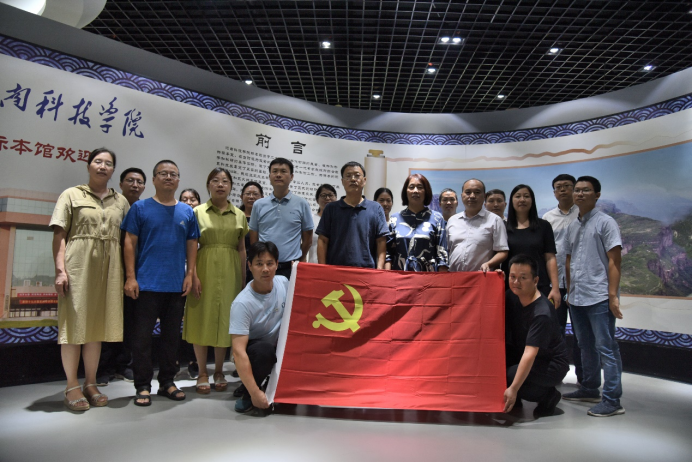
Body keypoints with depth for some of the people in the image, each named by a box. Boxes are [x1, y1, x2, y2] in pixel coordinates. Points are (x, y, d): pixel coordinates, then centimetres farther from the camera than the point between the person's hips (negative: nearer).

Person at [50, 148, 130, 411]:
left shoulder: (121, 201, 15)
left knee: (98, 323, 7)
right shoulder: (72, 195, 6)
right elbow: (59, 235, -1)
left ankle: (90, 384, 18)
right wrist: (60, 269, -12)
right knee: (74, 323, -1)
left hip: (109, 268, 3)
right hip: (78, 265, -3)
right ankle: (72, 386, 9)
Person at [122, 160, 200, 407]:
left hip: (177, 284, 3)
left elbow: (192, 245, 10)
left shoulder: (187, 212, 9)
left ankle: (167, 382, 24)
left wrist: (190, 274, 1)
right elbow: (130, 242, -2)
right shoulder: (140, 208, 1)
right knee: (143, 335, 3)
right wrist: (130, 276, -8)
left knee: (172, 335, 11)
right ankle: (143, 386, 14)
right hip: (147, 284, -3)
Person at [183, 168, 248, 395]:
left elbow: (242, 249, 11)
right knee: (202, 319, 2)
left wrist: (243, 279, 7)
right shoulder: (198, 212, 2)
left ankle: (219, 371, 22)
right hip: (205, 268, -2)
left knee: (224, 319, 7)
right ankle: (203, 374, 16)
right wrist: (194, 276, -12)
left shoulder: (239, 215, 9)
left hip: (230, 272, 2)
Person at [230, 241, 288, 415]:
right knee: (264, 349, -37)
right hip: (253, 350, -5)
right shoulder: (242, 303, -27)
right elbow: (238, 351, -31)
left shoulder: (283, 283, -11)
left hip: (281, 346, 6)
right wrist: (254, 392, -35)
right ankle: (247, 394, -8)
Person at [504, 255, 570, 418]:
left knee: (508, 377, -30)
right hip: (519, 355, 7)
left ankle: (548, 395, -1)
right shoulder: (512, 296, -5)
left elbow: (530, 354, -33)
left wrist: (513, 389, -37)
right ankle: (514, 399, 5)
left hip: (551, 364, -7)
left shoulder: (542, 313, -29)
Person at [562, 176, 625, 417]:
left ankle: (612, 399, 4)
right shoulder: (572, 226, 15)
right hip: (576, 298, 7)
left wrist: (613, 295, -14)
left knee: (606, 348, -2)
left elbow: (614, 261, -9)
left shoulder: (605, 222, -5)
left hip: (598, 297, -7)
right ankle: (590, 389, 28)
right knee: (586, 347, 16)